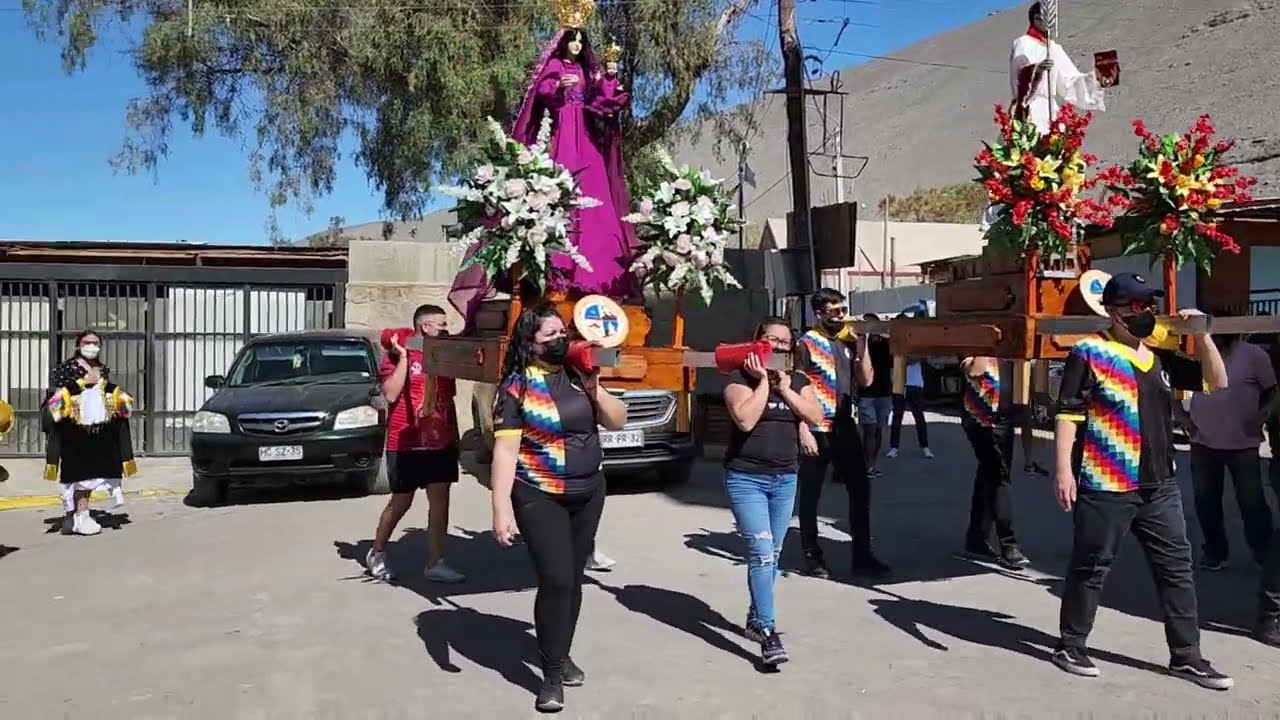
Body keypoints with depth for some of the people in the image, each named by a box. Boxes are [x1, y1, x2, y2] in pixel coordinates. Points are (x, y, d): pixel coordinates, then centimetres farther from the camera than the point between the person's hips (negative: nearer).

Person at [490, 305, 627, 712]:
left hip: (589, 494, 6)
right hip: (540, 498, -5)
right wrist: (502, 507, -21)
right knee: (555, 581, -10)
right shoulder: (517, 387, -11)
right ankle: (552, 676, 2)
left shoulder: (577, 376, 5)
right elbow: (505, 450, -15)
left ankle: (562, 655, 30)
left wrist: (594, 389, -9)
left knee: (574, 579, 13)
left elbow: (617, 422, 8)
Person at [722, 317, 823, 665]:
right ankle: (768, 633, -12)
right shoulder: (741, 379, -5)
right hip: (746, 478, -5)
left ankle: (755, 618, 28)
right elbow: (745, 420, -21)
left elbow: (815, 416, -4)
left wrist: (785, 387, -9)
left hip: (785, 479, 6)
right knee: (761, 552, -13)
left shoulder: (797, 380, 10)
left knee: (772, 554, 13)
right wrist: (763, 380, -14)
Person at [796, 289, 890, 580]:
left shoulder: (847, 342, 10)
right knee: (810, 495, 4)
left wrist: (861, 344, -2)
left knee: (861, 490, 7)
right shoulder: (807, 343, -7)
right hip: (817, 430, -6)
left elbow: (866, 380, 7)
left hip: (845, 428, 6)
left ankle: (862, 556, 16)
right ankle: (812, 556, 15)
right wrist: (803, 431, -18)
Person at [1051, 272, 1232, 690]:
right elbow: (1067, 414, -12)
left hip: (1159, 487, 7)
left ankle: (1186, 655, 22)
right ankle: (1071, 646, 20)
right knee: (1090, 569, 5)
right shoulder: (1090, 354, -8)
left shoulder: (1161, 358, 13)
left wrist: (1201, 334, 5)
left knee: (1177, 570, 11)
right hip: (1105, 488, -7)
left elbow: (1216, 382, 17)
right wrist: (1064, 469, -19)